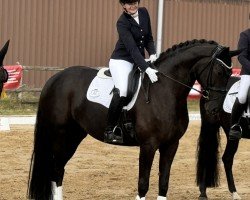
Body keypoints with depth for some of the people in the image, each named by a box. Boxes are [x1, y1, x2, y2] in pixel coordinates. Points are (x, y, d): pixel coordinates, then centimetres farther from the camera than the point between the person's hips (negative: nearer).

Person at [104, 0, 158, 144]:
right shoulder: (122, 23, -18)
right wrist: (147, 69, -37)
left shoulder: (144, 13, 2)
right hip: (121, 61, -8)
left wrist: (152, 54, -8)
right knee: (122, 91, -30)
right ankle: (109, 131, -25)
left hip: (139, 60, 8)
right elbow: (132, 48, -27)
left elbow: (149, 38, 12)